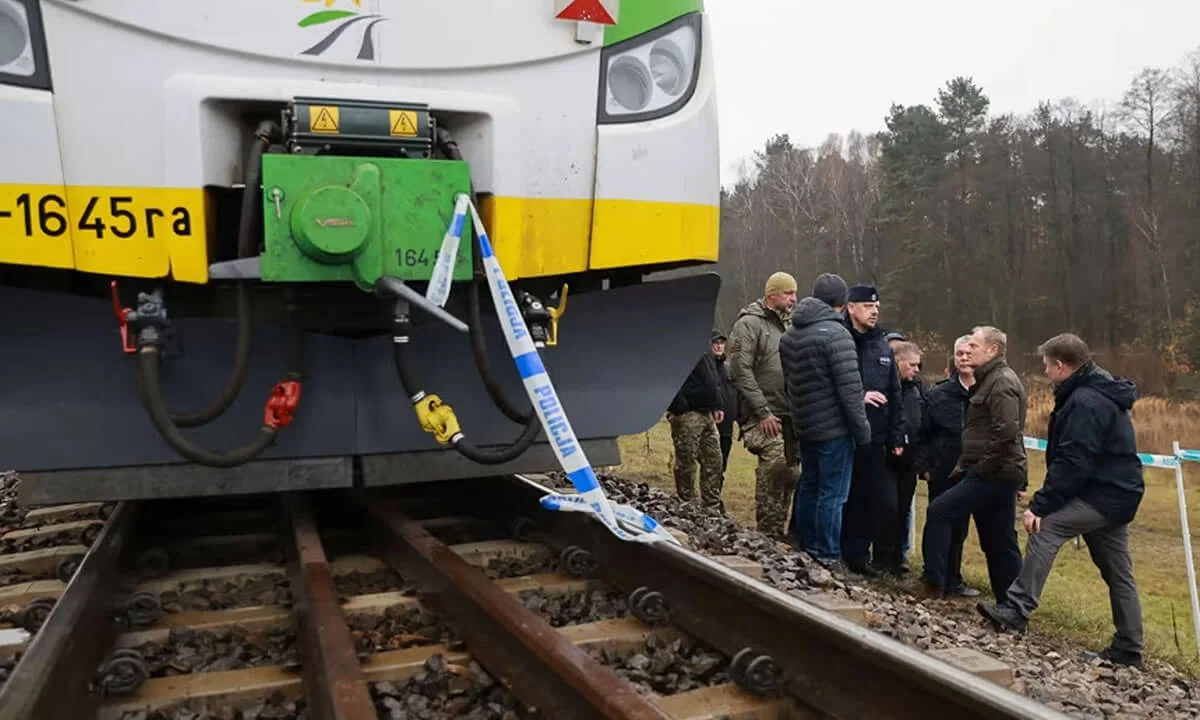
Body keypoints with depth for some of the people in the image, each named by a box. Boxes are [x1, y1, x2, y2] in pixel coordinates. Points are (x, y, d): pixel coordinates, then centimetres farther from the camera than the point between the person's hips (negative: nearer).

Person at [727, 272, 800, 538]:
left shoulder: (787, 325, 18)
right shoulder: (749, 323, -7)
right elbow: (741, 371, -14)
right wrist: (762, 412, -17)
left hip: (789, 414, 8)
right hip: (764, 416, -8)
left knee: (789, 474, 9)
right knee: (774, 471, -12)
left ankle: (777, 531, 20)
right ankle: (767, 533, -2)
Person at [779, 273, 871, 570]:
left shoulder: (789, 334, 9)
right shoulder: (835, 333, -17)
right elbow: (849, 388, -18)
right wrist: (862, 429, -11)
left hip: (804, 426, 8)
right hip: (834, 428, -8)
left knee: (809, 487, 19)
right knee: (832, 494, 0)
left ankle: (805, 547, 31)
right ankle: (828, 558, 5)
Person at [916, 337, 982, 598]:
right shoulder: (938, 394, -1)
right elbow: (923, 434, 1)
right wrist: (925, 468, -4)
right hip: (943, 473, -2)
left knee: (959, 528, 12)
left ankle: (952, 579, 25)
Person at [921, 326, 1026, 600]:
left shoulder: (1002, 383, -13)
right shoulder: (990, 380, 19)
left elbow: (1006, 433, -25)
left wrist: (985, 466, -18)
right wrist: (965, 465, 15)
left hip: (993, 474, -10)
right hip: (999, 474, 10)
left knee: (939, 512, -9)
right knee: (1000, 542, 13)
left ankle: (934, 582, -4)